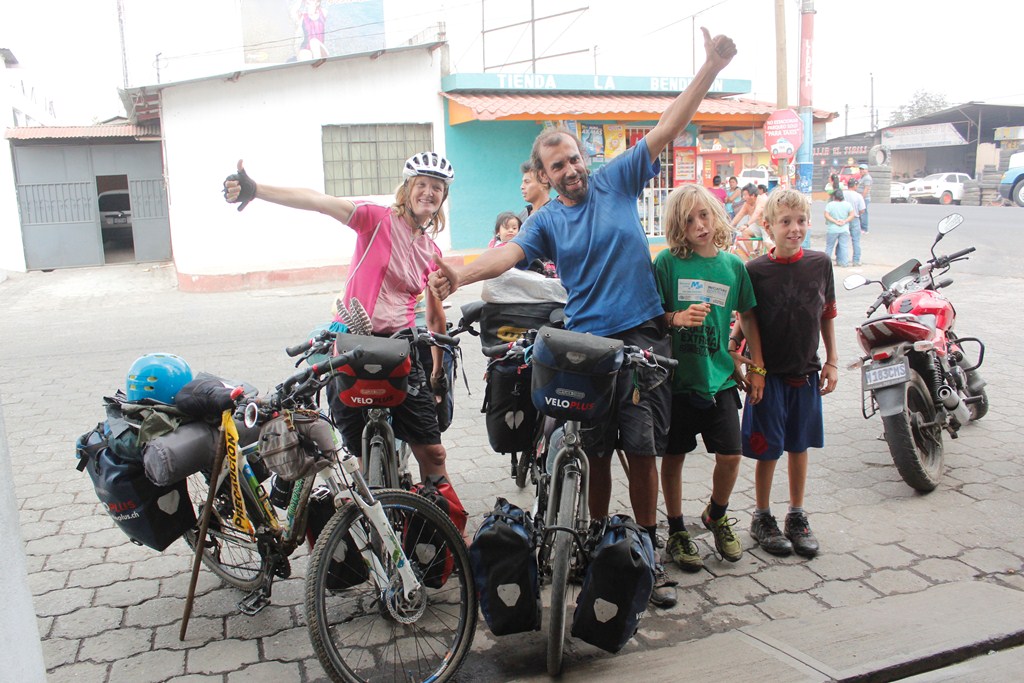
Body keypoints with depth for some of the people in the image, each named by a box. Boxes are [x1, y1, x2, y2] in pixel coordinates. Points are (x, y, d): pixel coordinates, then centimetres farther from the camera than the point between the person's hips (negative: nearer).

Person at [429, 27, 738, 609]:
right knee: (595, 452, 6)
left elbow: (668, 129, 2)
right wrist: (461, 275, -32)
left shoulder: (617, 181, 7)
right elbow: (509, 253, -12)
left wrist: (712, 67, -7)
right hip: (585, 343, 1)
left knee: (642, 448, -1)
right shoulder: (547, 221, 6)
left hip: (642, 336, -1)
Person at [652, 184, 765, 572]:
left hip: (720, 376, 2)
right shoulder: (667, 262, -4)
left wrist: (757, 367, 10)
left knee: (730, 455, -1)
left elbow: (748, 316, 13)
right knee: (674, 456, 6)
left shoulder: (733, 265, 5)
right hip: (677, 375, -2)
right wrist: (677, 318, -22)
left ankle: (717, 516, 29)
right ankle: (676, 532, 25)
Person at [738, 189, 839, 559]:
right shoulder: (755, 270, -9)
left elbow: (827, 315, 8)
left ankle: (797, 516, 29)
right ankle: (762, 518, 22)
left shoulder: (820, 264, 0)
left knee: (800, 445, 13)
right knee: (768, 449, 4)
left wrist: (832, 360, 7)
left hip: (807, 372, 3)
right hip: (769, 373, -3)